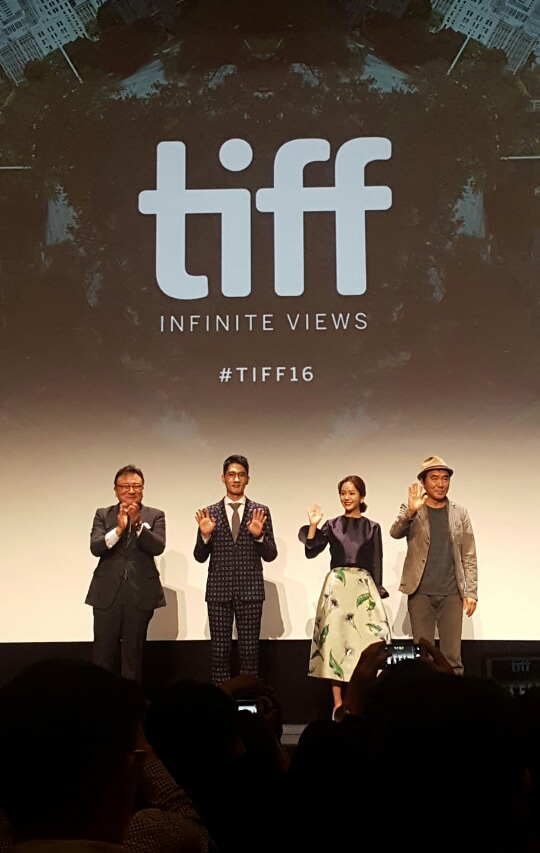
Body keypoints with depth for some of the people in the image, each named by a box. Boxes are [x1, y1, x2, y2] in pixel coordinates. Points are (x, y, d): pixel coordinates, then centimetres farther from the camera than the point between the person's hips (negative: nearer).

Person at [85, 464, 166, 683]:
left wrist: (138, 523, -22)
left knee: (134, 654, 6)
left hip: (140, 594, 0)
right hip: (108, 593, 0)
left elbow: (158, 547, -10)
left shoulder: (155, 516, 5)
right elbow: (95, 547, -7)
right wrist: (119, 529, -21)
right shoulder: (103, 515, 7)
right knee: (103, 654, 2)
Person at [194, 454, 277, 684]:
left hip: (250, 590, -1)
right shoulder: (210, 513, 7)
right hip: (219, 590, 1)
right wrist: (205, 535, -12)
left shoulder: (260, 512, 5)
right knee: (219, 649, 4)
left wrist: (259, 535, -15)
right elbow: (200, 557, 7)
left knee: (249, 648, 1)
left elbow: (270, 555, 4)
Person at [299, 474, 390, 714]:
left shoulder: (372, 528, 8)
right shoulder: (332, 525, 8)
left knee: (364, 640, -7)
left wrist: (377, 594, 1)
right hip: (336, 586, 0)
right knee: (335, 639, -2)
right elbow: (311, 552, -1)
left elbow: (377, 565, 7)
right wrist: (313, 525, -11)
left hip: (363, 587, 0)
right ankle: (338, 702, 3)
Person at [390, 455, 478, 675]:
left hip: (452, 594, 1)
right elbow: (395, 532, -16)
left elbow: (469, 556, 7)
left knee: (452, 656, 2)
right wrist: (410, 511, -34)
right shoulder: (410, 511, 3)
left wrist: (471, 591, -1)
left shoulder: (460, 513, 8)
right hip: (420, 593, -1)